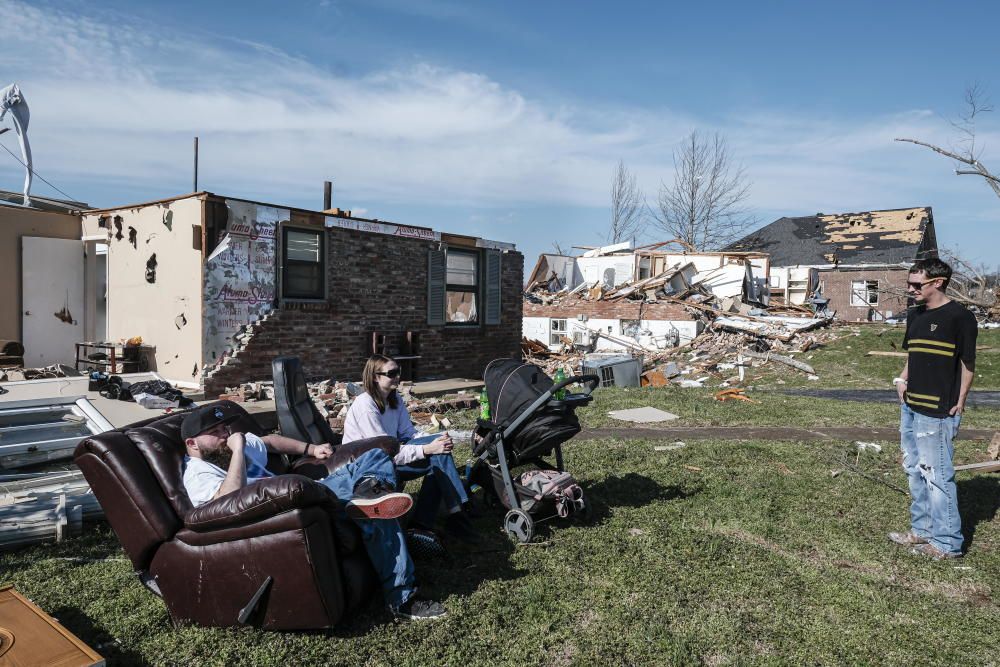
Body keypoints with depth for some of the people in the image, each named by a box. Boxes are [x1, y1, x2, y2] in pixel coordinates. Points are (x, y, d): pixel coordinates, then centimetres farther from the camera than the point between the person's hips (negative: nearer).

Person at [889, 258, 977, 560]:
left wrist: (959, 403, -10)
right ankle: (922, 530, 30)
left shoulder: (959, 317, -11)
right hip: (911, 406, 8)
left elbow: (968, 363, -10)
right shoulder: (914, 314, 12)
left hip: (938, 411, -8)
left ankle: (946, 542, 10)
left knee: (937, 475, -2)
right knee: (915, 471, 16)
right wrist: (902, 380, 7)